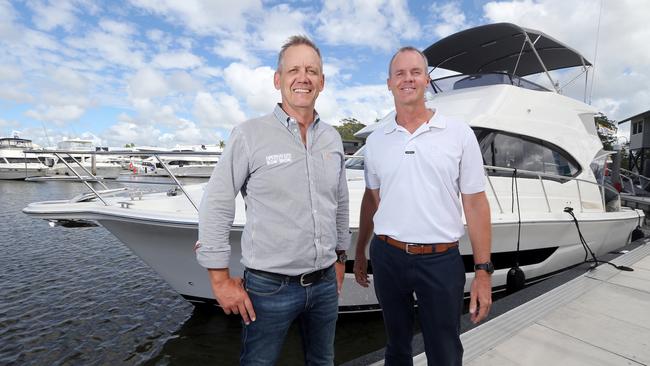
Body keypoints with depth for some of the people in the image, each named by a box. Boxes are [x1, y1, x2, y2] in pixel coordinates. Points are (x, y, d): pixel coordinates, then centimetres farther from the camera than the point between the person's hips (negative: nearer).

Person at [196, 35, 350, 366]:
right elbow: (215, 205, -10)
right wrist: (221, 279, -9)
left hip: (325, 283, 5)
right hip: (270, 287, -4)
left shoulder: (332, 138, 4)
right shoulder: (250, 134, -11)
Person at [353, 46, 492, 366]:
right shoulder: (375, 140, 3)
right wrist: (360, 253, 14)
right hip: (387, 257, 3)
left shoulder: (459, 134, -4)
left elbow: (475, 204, -3)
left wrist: (483, 270, -5)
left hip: (441, 260, -2)